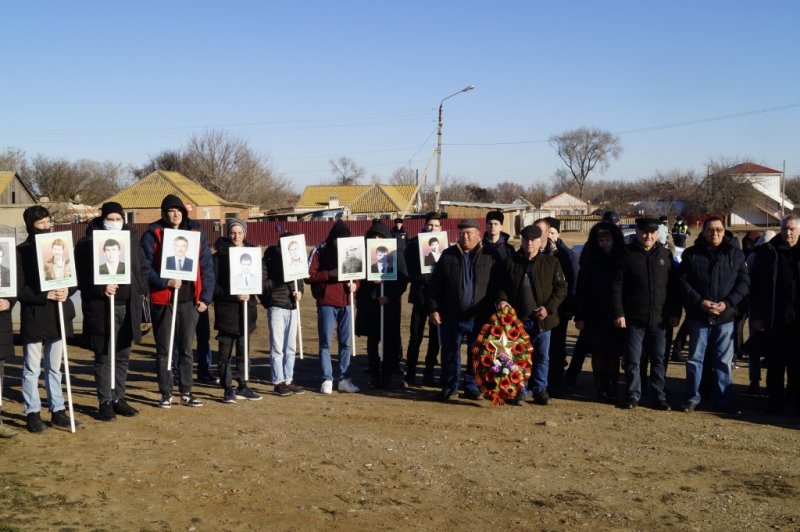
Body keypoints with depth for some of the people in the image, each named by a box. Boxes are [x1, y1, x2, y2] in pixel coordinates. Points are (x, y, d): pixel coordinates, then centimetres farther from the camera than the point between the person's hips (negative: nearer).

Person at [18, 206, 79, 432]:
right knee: (32, 369, 5)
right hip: (33, 317, -4)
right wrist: (45, 295, -21)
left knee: (54, 368, 14)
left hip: (58, 316, 4)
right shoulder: (22, 251, -6)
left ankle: (57, 411, 21)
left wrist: (67, 291, -11)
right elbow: (19, 288, -11)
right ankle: (32, 413, 14)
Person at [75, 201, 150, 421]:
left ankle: (119, 398, 22)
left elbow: (144, 268, 15)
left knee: (123, 356, 12)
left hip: (128, 307, 5)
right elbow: (82, 275, -8)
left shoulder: (132, 238, 9)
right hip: (101, 308, -4)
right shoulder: (88, 242, -5)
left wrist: (140, 289, 2)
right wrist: (101, 289, -21)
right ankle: (105, 402, 10)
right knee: (104, 356, 1)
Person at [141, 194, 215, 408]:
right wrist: (165, 282, -20)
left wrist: (206, 297, 0)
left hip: (189, 300, 2)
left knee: (186, 349, 10)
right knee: (163, 349, 6)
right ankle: (166, 394, 16)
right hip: (162, 300, -2)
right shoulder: (153, 234, -1)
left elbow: (207, 266, 6)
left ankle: (186, 393, 19)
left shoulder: (196, 232, 6)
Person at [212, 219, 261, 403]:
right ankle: (228, 389, 9)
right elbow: (213, 286, -8)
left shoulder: (251, 253, 9)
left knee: (244, 350, 9)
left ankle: (242, 387, 18)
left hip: (246, 309, 4)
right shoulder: (219, 256, -3)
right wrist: (233, 295, -18)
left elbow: (258, 279, 13)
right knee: (225, 352, 0)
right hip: (226, 310, -4)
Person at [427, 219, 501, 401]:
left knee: (477, 354, 9)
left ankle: (472, 387, 21)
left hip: (480, 317, -1)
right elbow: (434, 285, 4)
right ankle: (449, 387, 20)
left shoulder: (491, 256, 0)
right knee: (450, 352, 8)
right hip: (452, 316, 1)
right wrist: (433, 308, -2)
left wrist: (495, 311, -6)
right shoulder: (448, 255, 4)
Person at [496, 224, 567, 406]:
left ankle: (540, 390, 19)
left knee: (542, 356, 8)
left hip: (542, 319, -1)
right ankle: (521, 390, 18)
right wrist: (502, 299, -10)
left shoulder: (551, 262, 0)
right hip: (518, 318, 1)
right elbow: (502, 286, 10)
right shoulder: (511, 262, 4)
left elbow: (561, 288, 0)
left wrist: (549, 307, -12)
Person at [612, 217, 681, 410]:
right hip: (634, 318, -2)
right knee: (632, 360, 4)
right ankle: (632, 396, 14)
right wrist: (618, 313, -9)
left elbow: (673, 286, 9)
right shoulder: (627, 254, -2)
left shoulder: (665, 255, 6)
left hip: (659, 319, 2)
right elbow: (616, 287, -4)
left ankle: (659, 397, 15)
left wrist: (675, 313, 5)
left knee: (658, 360, 8)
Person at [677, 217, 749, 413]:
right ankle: (692, 399, 15)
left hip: (725, 316, 1)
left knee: (724, 360, 6)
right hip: (698, 316, 0)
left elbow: (744, 282, 2)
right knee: (695, 358, 5)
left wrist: (727, 303, -12)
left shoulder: (735, 254, 4)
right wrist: (699, 302, -14)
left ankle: (724, 401, 16)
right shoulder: (691, 254, 2)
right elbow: (682, 281, -2)